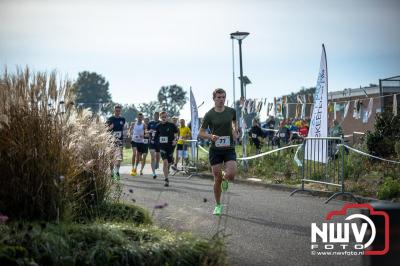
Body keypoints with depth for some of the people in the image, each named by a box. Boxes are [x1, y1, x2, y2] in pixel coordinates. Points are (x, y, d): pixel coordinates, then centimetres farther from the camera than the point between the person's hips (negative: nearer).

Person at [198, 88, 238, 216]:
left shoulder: (231, 111, 2)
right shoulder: (209, 115, -4)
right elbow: (201, 133, -1)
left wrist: (235, 130, 5)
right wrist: (210, 136, -20)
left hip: (229, 149, 1)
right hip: (215, 149, -1)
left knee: (231, 175, -19)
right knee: (217, 179, 0)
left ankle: (224, 178, 19)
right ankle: (218, 205, 18)